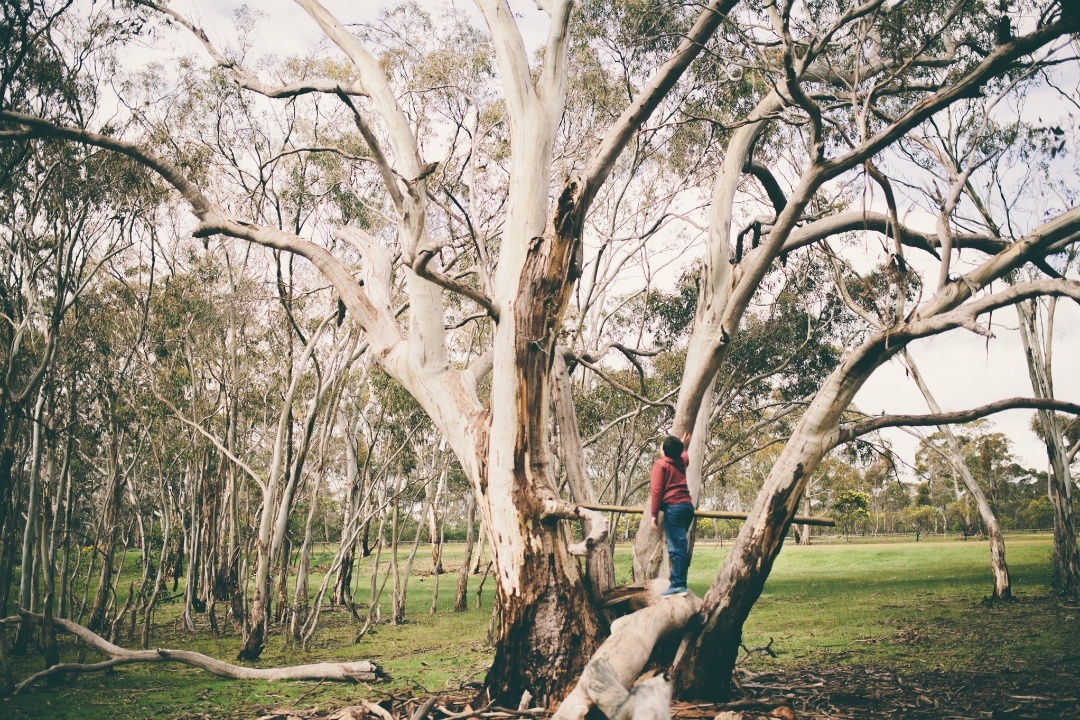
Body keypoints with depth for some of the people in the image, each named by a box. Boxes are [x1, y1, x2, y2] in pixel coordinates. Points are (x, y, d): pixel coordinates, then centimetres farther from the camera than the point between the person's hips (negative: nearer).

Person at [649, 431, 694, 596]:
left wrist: (654, 514, -11)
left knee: (676, 547, -11)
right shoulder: (681, 461, 17)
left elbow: (656, 490, -11)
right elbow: (685, 456, 44)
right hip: (687, 505, 8)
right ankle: (679, 582, 9)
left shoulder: (660, 464, -3)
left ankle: (678, 584, -14)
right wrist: (683, 446, 62)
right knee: (681, 545, 10)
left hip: (674, 508, -8)